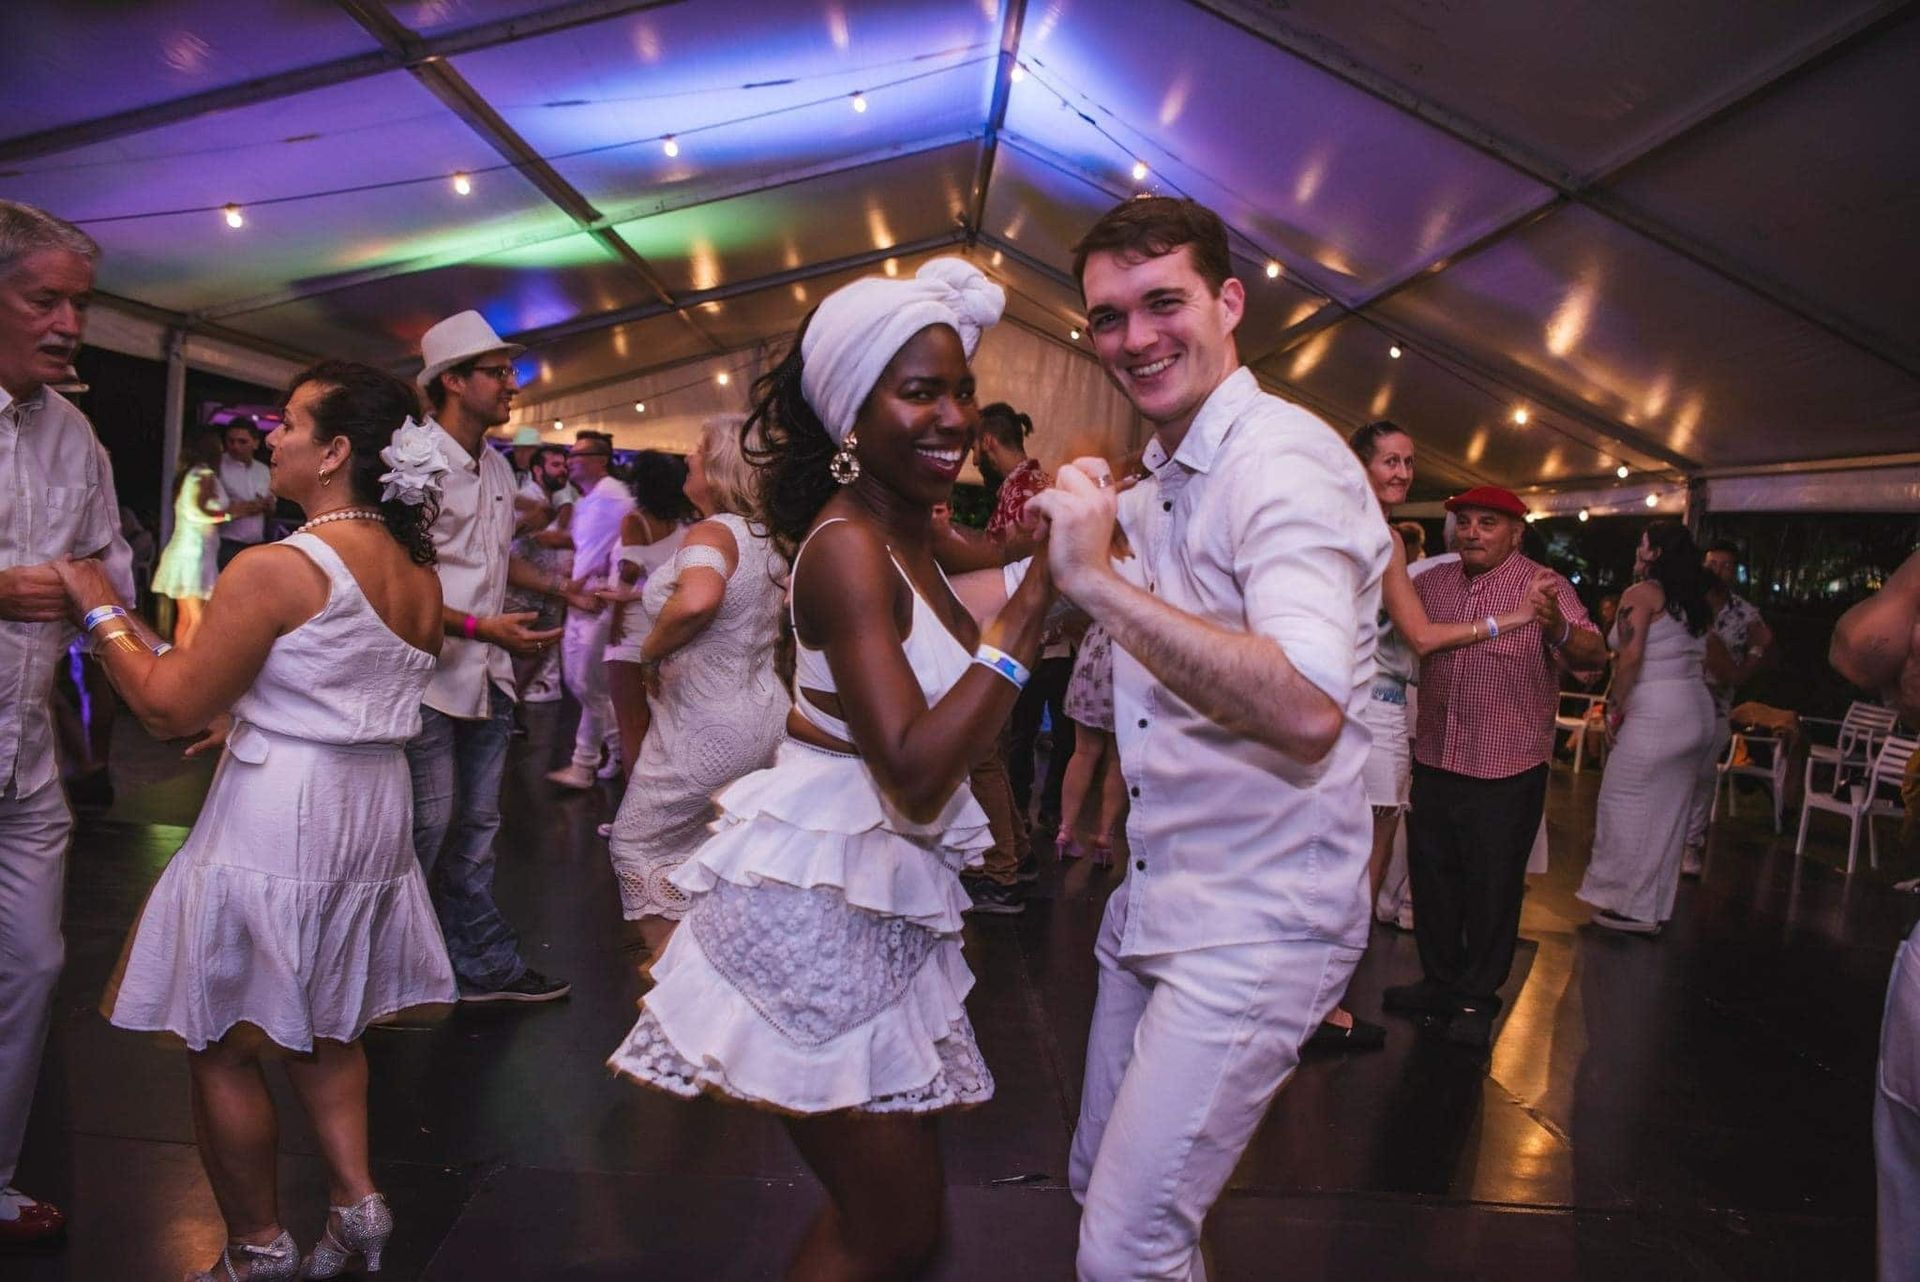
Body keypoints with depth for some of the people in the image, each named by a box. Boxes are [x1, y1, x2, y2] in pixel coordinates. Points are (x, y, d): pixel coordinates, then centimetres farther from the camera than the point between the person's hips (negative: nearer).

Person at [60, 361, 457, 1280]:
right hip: (373, 815, 8)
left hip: (274, 824, -8)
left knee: (224, 1048, 10)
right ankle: (356, 1200, 24)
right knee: (322, 1025, 25)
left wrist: (103, 614, 1)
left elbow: (169, 707, -12)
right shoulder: (420, 577, 4)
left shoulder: (275, 571, -19)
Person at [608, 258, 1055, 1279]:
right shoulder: (847, 545, -19)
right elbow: (917, 773, -28)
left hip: (877, 899, 9)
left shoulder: (903, 538, 8)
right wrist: (1031, 600, -28)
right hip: (818, 905, -9)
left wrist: (1023, 561, 4)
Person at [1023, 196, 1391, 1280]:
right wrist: (1053, 543, 14)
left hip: (1256, 925, -9)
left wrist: (1101, 581, -34)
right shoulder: (1152, 488, 11)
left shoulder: (1285, 460, -19)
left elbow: (1308, 708, -35)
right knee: (1101, 1185, 21)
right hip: (1155, 903, 9)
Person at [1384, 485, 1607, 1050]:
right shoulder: (1432, 581, 6)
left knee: (1492, 887, 6)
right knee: (1432, 878, 15)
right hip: (1434, 759, 5)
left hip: (1505, 771, -5)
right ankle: (1440, 982, 32)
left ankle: (1476, 999, 22)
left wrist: (1557, 627, -46)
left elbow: (1594, 655, -24)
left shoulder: (1541, 586, -10)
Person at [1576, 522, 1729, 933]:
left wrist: (1616, 706, -9)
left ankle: (1631, 906, 5)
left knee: (1626, 806, 1)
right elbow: (1720, 664, 21)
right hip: (1697, 711, 8)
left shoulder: (1641, 594, -8)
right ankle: (1655, 909, 21)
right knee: (1669, 811, 13)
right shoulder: (1694, 603, 15)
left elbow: (1630, 658, -18)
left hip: (1654, 714, -8)